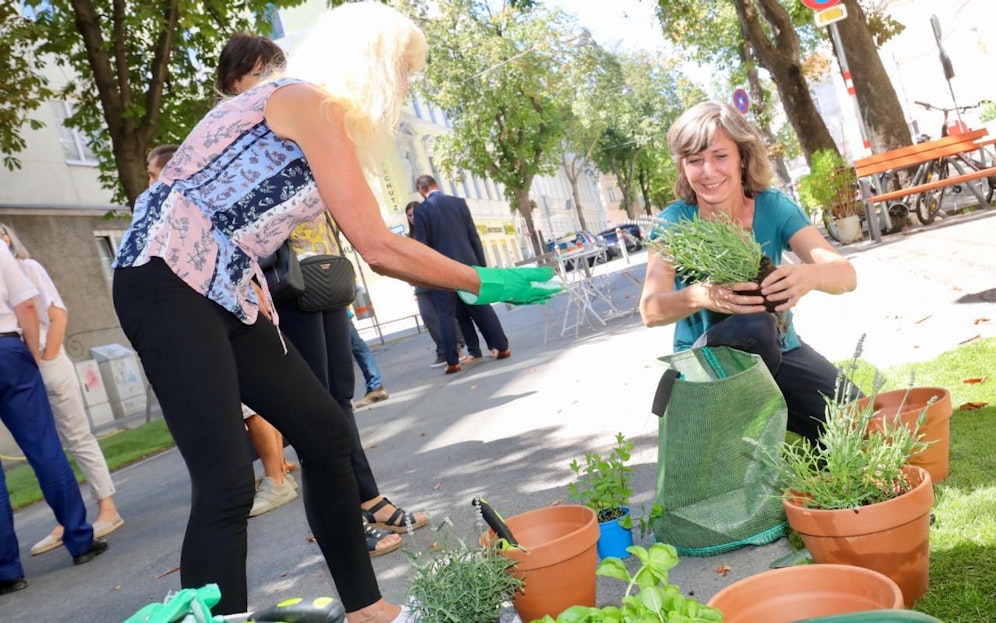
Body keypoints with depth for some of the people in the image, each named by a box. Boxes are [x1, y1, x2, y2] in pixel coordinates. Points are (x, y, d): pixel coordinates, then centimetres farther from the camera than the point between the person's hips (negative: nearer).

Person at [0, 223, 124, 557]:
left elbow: (57, 315, -8)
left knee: (78, 439, 0)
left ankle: (107, 508, 5)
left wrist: (46, 362, -11)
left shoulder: (27, 267, -1)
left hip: (47, 366, -5)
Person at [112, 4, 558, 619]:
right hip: (168, 281, -10)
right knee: (227, 483, -15)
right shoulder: (309, 101, -12)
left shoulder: (308, 109, 17)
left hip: (221, 289, 10)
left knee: (326, 433, 9)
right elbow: (379, 248, -16)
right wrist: (485, 284, -8)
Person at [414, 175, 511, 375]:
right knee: (481, 307, 11)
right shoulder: (459, 202, 4)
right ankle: (501, 347, 14)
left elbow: (422, 246, -7)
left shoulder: (421, 211, -6)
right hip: (468, 265, 3)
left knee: (446, 316, 3)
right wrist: (482, 265, 11)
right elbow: (474, 236, 5)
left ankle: (452, 361, 2)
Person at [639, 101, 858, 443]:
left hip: (780, 353, 3)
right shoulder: (674, 222, -12)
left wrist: (809, 275, -42)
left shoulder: (773, 208, -8)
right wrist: (700, 296, -46)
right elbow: (651, 310, -24)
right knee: (752, 328, -34)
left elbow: (846, 275, -17)